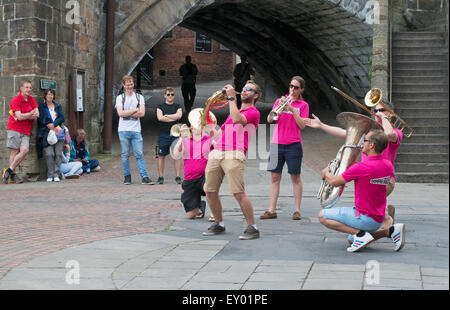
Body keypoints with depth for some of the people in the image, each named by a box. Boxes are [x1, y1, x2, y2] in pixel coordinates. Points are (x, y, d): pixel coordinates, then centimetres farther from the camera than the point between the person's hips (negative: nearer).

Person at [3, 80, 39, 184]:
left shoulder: (32, 100, 14)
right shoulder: (15, 100, -5)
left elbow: (37, 115, 4)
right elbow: (19, 116, -14)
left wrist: (25, 116, -10)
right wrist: (31, 114, -3)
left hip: (26, 131, 5)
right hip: (14, 129, -5)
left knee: (25, 150, -13)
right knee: (14, 151, -8)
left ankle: (9, 170, -6)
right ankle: (13, 175, -3)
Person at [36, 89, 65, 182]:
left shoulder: (58, 106, 17)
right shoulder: (41, 107, 12)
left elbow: (62, 118, 4)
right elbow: (41, 120, 1)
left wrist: (54, 124, -12)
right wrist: (49, 126, -12)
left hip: (58, 132, 2)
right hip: (47, 133, -2)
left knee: (58, 154, -4)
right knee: (49, 154, -12)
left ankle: (56, 175, -1)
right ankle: (50, 175, -7)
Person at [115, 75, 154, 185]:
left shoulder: (139, 97, 9)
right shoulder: (120, 98, 6)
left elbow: (142, 113, -4)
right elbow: (120, 113, -9)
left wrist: (127, 113, -8)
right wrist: (135, 110, -6)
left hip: (136, 130, 0)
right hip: (123, 130, 0)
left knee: (139, 154, -4)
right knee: (125, 155, 3)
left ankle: (144, 177, -7)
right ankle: (127, 176, 12)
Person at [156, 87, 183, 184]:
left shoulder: (177, 106, 13)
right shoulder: (160, 107, 9)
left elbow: (179, 115, -7)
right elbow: (160, 118, -8)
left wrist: (166, 116, -7)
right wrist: (173, 118, -7)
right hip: (163, 134, -1)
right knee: (161, 156, 0)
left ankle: (178, 177, 0)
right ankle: (161, 177, 6)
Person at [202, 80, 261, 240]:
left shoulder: (253, 113, 3)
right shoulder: (234, 112, 30)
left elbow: (237, 119, -16)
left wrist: (231, 98, -8)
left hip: (234, 155, -8)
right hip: (216, 153, 8)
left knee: (239, 193, -15)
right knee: (210, 191, 5)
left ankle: (252, 227, -6)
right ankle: (219, 224, 20)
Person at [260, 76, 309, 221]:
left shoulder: (303, 105, 5)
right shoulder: (280, 100, 12)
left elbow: (302, 125, -7)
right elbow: (269, 119, 2)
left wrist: (292, 109, -13)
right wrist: (278, 107, -13)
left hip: (293, 145, -2)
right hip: (277, 143, 3)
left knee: (295, 177, 1)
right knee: (275, 177, 2)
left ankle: (297, 210, 6)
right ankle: (272, 210, 5)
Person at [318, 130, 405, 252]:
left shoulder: (360, 168, -22)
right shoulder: (388, 165, 1)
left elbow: (333, 182, -11)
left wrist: (326, 173, 14)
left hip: (365, 218, -8)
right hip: (378, 221, 8)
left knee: (323, 216, -3)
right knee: (351, 239, 30)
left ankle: (360, 234, -12)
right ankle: (391, 230, 9)